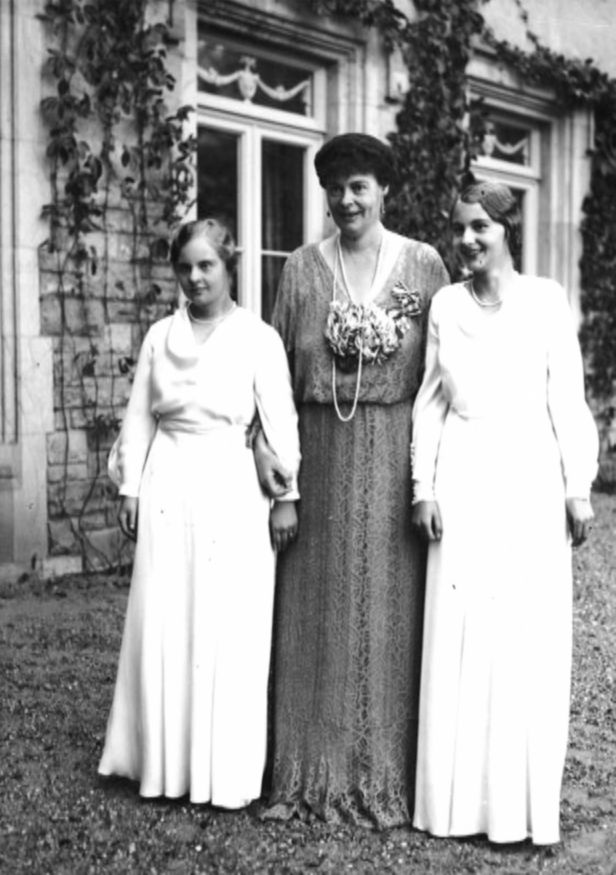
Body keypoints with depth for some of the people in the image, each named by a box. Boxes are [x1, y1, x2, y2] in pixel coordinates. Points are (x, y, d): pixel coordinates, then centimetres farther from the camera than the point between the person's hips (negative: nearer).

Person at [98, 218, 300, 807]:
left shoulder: (258, 337, -1)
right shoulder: (159, 336, 8)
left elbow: (280, 420, -3)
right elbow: (139, 417, 11)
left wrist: (286, 495, -6)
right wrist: (130, 487, 6)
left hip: (231, 488, -3)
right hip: (168, 487, 3)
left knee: (229, 628, 0)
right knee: (163, 625, 5)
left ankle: (225, 770, 13)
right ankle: (163, 762, 19)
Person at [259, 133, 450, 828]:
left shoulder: (423, 264, 4)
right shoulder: (301, 268, 8)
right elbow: (278, 363, 7)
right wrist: (265, 438, -3)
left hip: (395, 452, -1)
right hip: (320, 451, 2)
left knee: (390, 603, 3)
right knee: (316, 605, 5)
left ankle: (387, 774, 16)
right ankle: (312, 770, 17)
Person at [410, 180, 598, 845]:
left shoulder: (545, 299, 2)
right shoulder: (445, 304, 8)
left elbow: (567, 399, 1)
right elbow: (430, 401, 9)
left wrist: (578, 487, -3)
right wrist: (423, 484, 2)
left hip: (530, 479, -2)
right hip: (463, 483, 2)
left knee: (529, 638, 2)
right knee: (458, 635, 4)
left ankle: (525, 802, 15)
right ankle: (459, 797, 16)